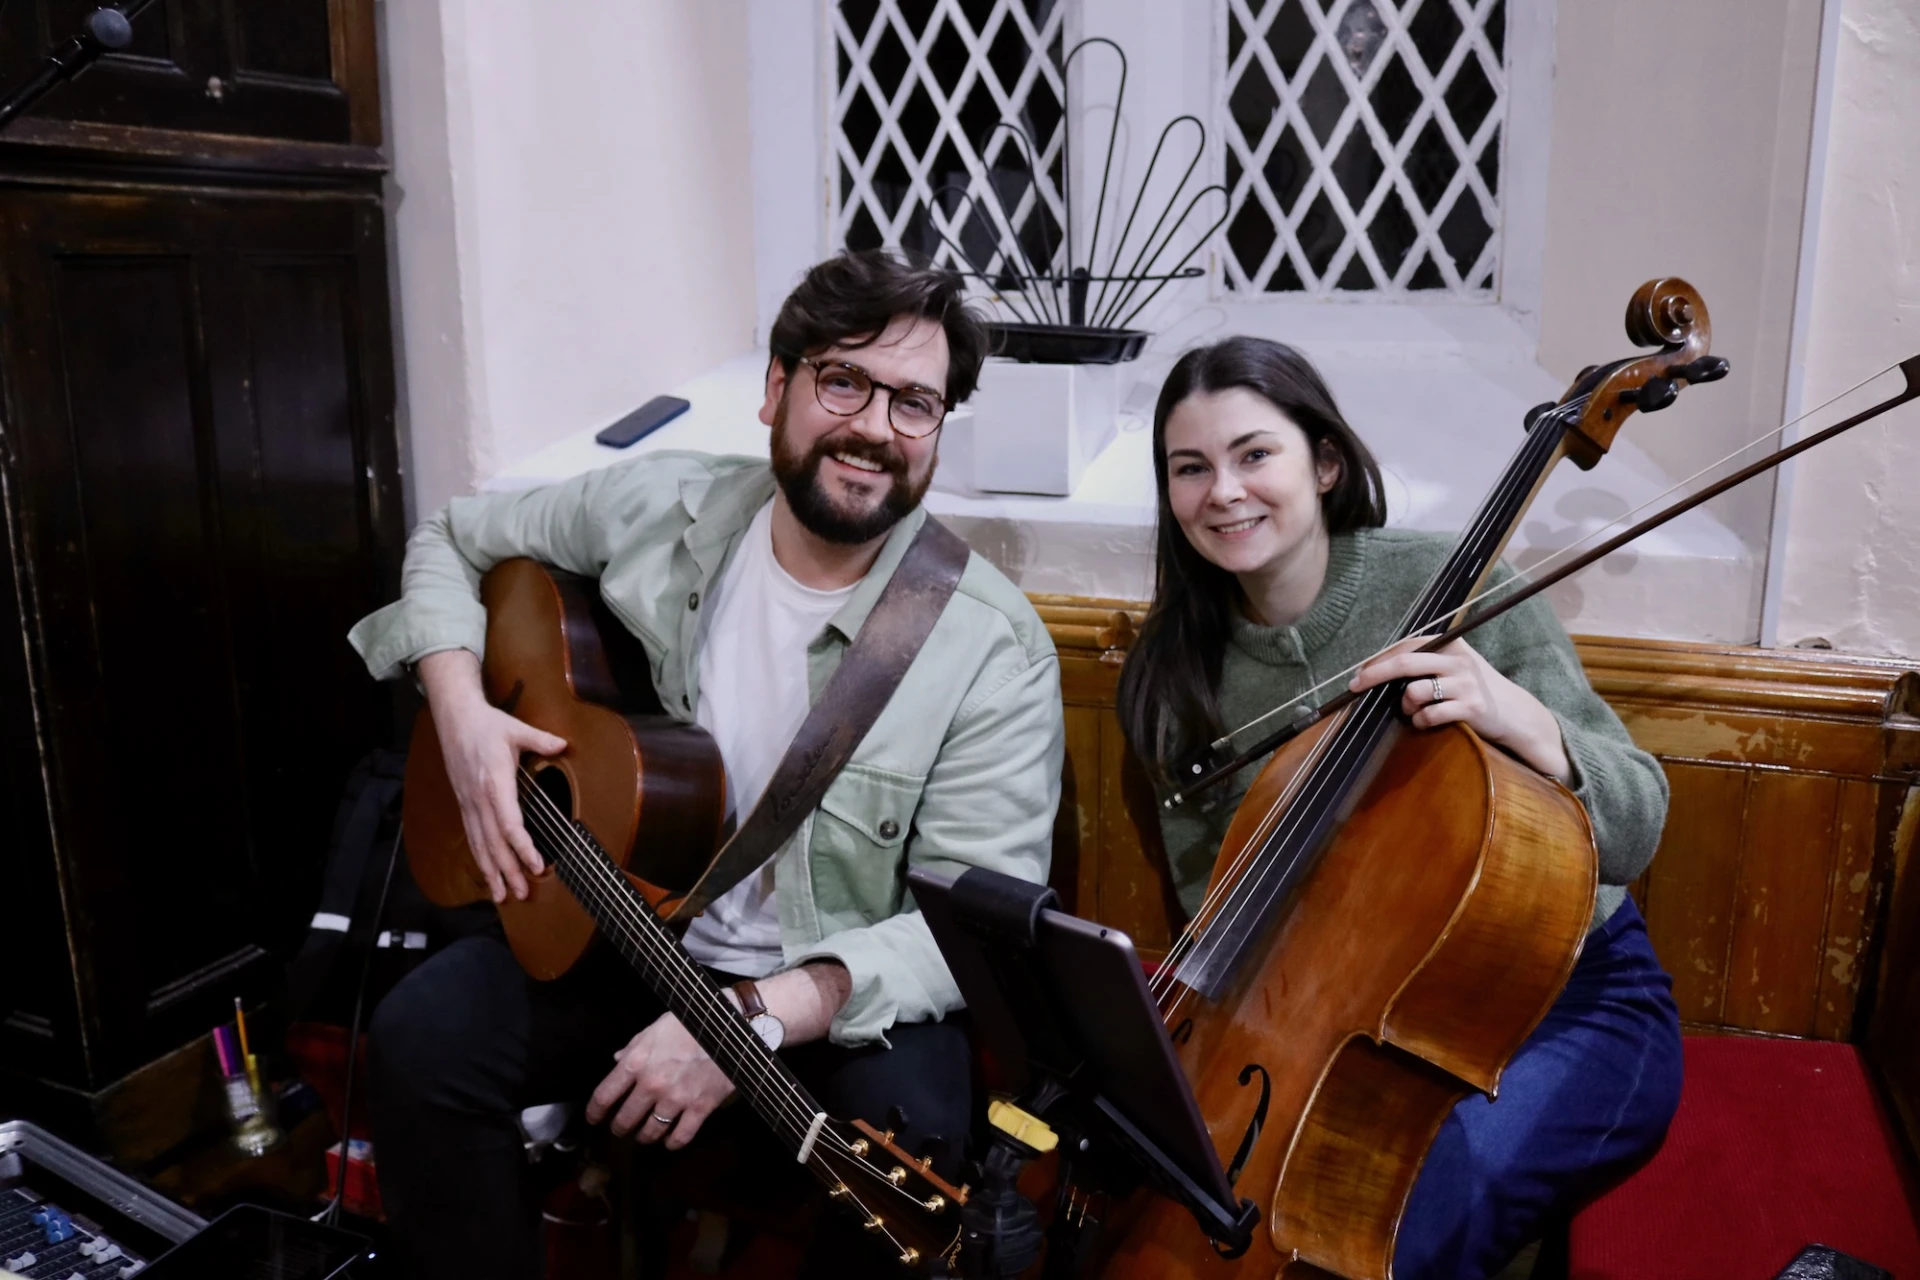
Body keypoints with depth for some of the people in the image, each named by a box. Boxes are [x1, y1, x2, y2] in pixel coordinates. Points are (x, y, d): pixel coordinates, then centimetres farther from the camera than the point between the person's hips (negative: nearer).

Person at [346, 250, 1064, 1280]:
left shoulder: (994, 649, -16)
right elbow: (453, 542, 10)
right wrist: (461, 709, -9)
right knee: (422, 1036, -21)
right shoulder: (654, 510, -6)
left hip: (839, 994, -2)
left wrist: (752, 1020, -29)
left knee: (907, 1130, -31)